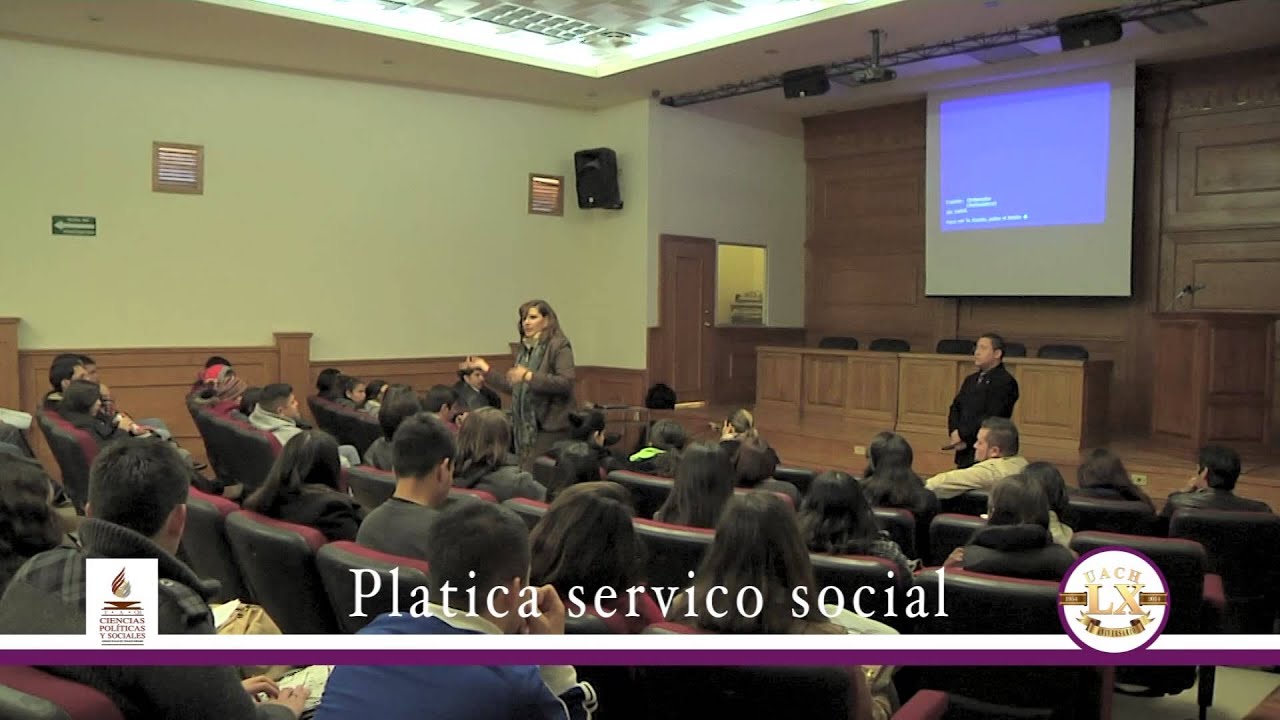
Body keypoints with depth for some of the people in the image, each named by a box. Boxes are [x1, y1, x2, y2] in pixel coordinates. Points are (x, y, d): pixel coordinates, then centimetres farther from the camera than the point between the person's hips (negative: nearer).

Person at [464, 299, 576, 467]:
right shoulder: (524, 349, 14)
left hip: (551, 426, -8)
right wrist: (485, 368, 17)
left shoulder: (559, 345, -8)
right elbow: (514, 387, 18)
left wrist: (529, 376, -26)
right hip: (525, 426, 8)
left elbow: (566, 383, -19)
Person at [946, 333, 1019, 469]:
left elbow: (991, 417, -17)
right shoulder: (971, 380, 18)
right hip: (964, 453, 7)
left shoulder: (1005, 382, -9)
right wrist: (955, 433, -5)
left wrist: (962, 434, -12)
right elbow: (955, 408, 14)